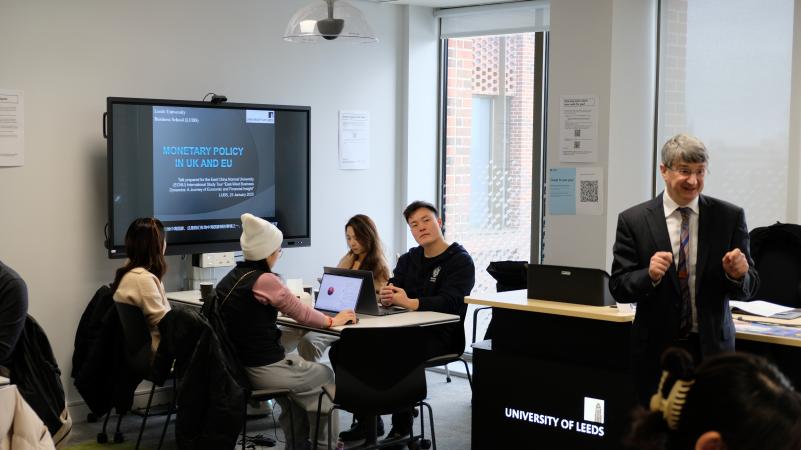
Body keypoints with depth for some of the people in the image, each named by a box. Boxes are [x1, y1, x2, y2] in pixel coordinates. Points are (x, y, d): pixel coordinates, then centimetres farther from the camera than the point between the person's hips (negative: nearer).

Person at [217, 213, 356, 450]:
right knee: (324, 375, 17)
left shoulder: (230, 279, 5)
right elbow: (302, 313, -8)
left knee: (296, 363, 31)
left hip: (238, 365, 8)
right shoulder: (264, 280, -19)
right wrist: (333, 321, 9)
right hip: (263, 371, -8)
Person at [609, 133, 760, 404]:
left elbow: (748, 289, 2)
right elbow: (619, 288, -3)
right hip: (655, 350, 0)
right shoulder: (633, 220, -3)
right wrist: (650, 275, -22)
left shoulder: (730, 217, -1)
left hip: (711, 348, 1)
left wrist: (738, 275, -20)